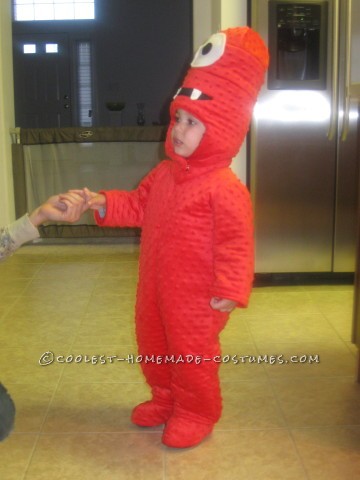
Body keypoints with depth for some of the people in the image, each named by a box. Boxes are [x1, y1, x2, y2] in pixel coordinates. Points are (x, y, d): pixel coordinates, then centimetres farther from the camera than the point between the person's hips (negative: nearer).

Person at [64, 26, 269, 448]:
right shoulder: (163, 174, 3)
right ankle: (165, 398, 44)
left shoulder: (224, 189, -22)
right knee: (152, 345, 22)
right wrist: (103, 203, 2)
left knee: (192, 354, 8)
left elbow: (236, 243, -23)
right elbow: (138, 207, 15)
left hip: (196, 298, -8)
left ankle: (197, 413, 30)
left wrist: (230, 290, -27)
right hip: (154, 287, 8)